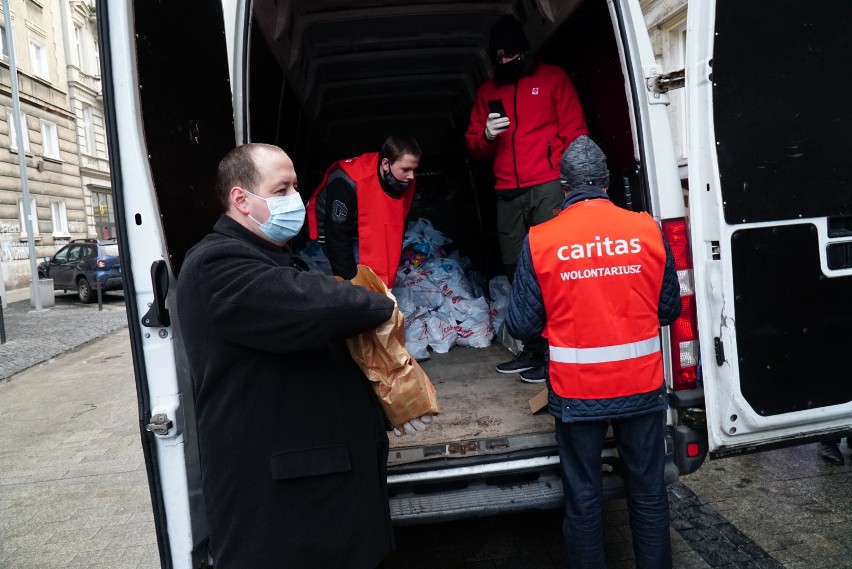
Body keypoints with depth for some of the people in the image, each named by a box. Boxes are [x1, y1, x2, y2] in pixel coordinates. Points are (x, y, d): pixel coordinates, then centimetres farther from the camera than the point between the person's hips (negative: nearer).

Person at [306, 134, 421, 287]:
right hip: (332, 229, -6)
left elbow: (397, 228, -4)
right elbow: (337, 238, -31)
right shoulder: (348, 183, -38)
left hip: (369, 231, 6)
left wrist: (388, 273, -4)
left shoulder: (404, 184, -18)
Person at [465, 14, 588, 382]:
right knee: (516, 271, 3)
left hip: (548, 187, -4)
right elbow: (474, 145, 16)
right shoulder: (486, 91, 18)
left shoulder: (552, 78, 9)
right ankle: (532, 348, 12)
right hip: (507, 194, 4)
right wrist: (486, 135, -7)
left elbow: (574, 132, 3)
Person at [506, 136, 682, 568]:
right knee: (648, 493, 18)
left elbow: (522, 325, -7)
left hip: (576, 393, -2)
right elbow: (669, 309, 5)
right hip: (642, 386, 2)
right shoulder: (647, 229, -5)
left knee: (583, 499, 14)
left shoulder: (540, 241, -11)